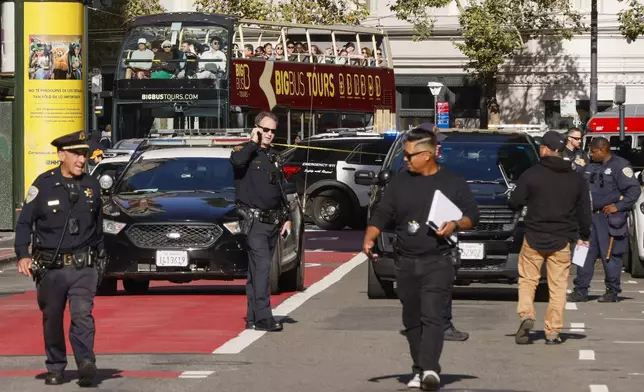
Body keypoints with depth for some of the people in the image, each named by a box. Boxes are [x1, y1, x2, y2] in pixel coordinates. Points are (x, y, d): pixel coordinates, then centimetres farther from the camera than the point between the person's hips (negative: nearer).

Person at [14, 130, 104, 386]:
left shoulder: (91, 186, 7)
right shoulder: (43, 185, -2)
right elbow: (24, 223, 0)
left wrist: (98, 255, 18)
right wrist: (23, 255, -11)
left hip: (83, 268, 1)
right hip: (50, 268, -1)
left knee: (83, 315, -15)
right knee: (52, 320, 8)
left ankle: (86, 363, -23)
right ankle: (55, 368, 21)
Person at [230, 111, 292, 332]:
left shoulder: (272, 158, 19)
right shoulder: (246, 152, -3)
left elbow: (281, 192, 24)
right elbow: (237, 161, -30)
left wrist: (286, 218, 18)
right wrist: (253, 142, -15)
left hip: (273, 221, 8)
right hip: (254, 221, -8)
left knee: (258, 270, 10)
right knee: (262, 266, -16)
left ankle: (253, 318, 12)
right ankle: (263, 317, -21)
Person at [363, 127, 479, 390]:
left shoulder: (453, 183, 3)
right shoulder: (400, 183, 10)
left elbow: (472, 215, 6)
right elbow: (380, 215, 8)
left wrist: (455, 225, -15)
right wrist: (369, 238, -10)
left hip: (438, 262, -4)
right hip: (406, 262, 4)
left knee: (432, 316, -16)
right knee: (412, 320, 7)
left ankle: (429, 368, -26)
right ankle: (420, 370, 15)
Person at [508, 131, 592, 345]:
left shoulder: (531, 175, -7)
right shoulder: (576, 179, 3)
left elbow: (515, 203, -2)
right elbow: (584, 212, 7)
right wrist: (583, 236, 19)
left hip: (534, 239, -2)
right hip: (562, 241, 2)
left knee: (527, 280, 11)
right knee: (558, 286, 5)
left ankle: (526, 314, -12)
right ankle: (553, 331, 3)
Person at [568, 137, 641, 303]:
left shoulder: (619, 165, -8)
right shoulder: (590, 166, 14)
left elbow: (634, 189, -12)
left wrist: (619, 206, -15)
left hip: (609, 218, -7)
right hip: (590, 216, 7)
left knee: (610, 255, -1)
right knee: (585, 254, 4)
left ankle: (613, 292, 8)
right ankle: (580, 291, 8)